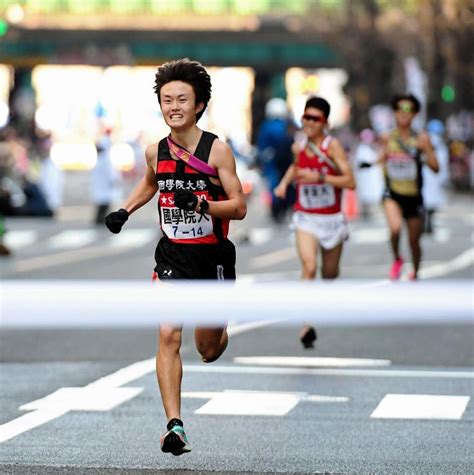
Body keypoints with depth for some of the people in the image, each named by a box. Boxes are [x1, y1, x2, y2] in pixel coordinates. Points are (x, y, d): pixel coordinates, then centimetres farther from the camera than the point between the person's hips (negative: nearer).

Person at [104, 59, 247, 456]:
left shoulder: (217, 150, -11)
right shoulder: (156, 151, 1)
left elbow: (239, 208, -12)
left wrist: (201, 204, -27)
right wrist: (125, 211, 11)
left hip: (212, 258, -2)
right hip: (172, 256, 2)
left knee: (209, 349, 11)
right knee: (168, 336, -17)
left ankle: (216, 335, 50)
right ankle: (175, 426, -18)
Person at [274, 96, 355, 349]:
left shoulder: (332, 145, -12)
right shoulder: (300, 147, 0)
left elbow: (349, 181, -19)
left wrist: (319, 177, -27)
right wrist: (284, 182, 9)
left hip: (332, 219, -1)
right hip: (306, 217, 1)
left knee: (330, 273, 13)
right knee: (309, 266, -21)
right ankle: (307, 323, -25)